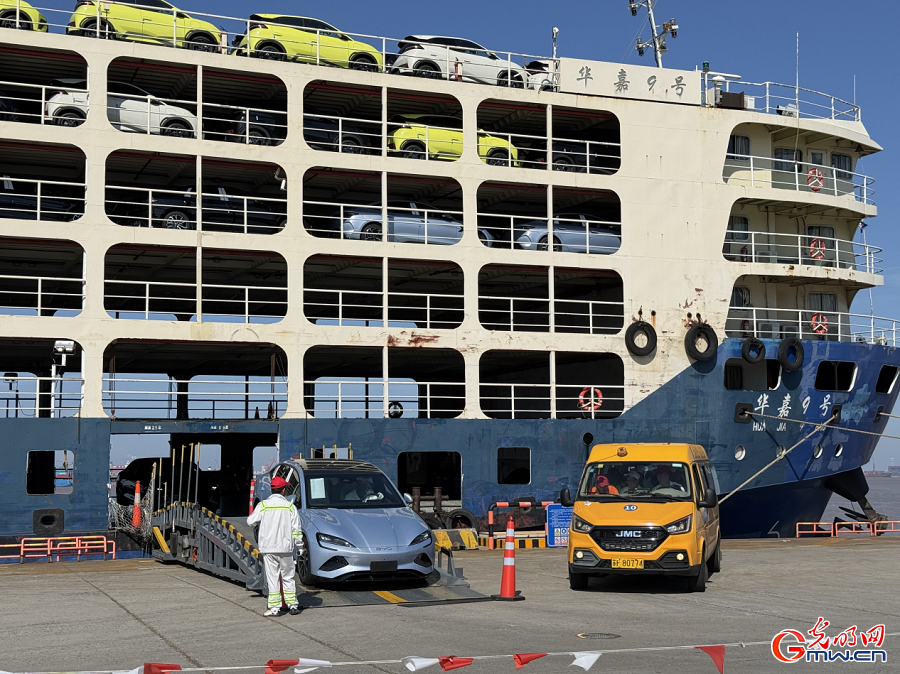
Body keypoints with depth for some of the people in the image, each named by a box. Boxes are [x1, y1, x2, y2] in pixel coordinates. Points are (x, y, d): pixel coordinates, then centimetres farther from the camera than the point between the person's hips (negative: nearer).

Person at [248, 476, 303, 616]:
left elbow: (250, 521, 6)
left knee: (272, 578, 3)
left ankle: (274, 607, 0)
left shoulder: (263, 505, -2)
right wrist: (300, 547, 8)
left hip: (268, 548, -1)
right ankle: (293, 605, 13)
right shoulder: (290, 507, -2)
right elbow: (296, 530, -1)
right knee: (288, 578, 11)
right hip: (286, 548, 1)